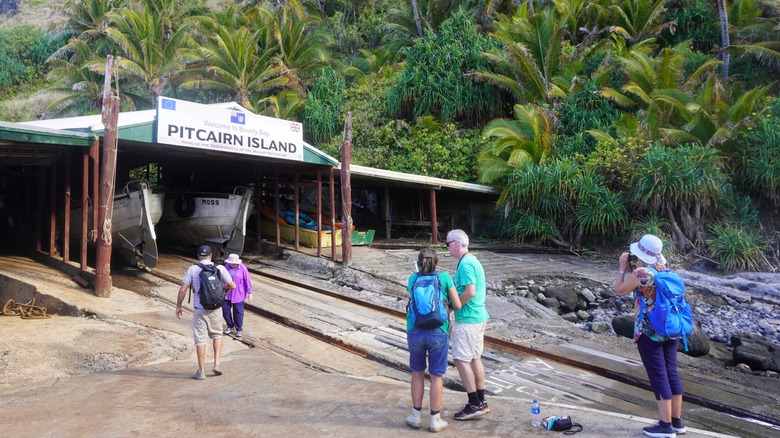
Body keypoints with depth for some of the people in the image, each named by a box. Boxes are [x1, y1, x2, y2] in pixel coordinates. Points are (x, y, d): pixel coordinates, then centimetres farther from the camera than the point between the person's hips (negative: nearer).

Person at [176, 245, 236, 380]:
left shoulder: (192, 269, -3)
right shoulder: (219, 268, -1)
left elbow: (183, 289, -6)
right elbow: (232, 286, 2)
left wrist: (178, 305, 6)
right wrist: (223, 289, 23)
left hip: (199, 309, -1)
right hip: (214, 309, 1)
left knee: (200, 340, 5)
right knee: (217, 335, 21)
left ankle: (201, 371, 9)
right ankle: (217, 364, 12)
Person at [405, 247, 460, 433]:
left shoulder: (413, 279, 6)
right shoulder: (444, 277, 0)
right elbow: (457, 305, 0)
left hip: (415, 331, 2)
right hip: (438, 332, -2)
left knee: (417, 373, 17)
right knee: (436, 375, 8)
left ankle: (416, 416, 24)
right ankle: (435, 420, 15)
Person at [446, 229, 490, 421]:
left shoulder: (465, 264, -18)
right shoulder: (473, 260, 13)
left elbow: (470, 291, -26)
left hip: (467, 319, -10)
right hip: (479, 316, 10)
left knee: (461, 360, -5)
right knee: (475, 358, 15)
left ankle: (475, 405, -1)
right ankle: (481, 402, 22)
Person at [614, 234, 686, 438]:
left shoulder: (642, 272, -17)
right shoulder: (665, 270, 6)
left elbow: (619, 290, -5)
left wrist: (623, 267, 2)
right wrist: (633, 268, 12)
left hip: (649, 331, -7)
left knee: (658, 377, -1)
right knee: (671, 374, 12)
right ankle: (676, 422, 21)